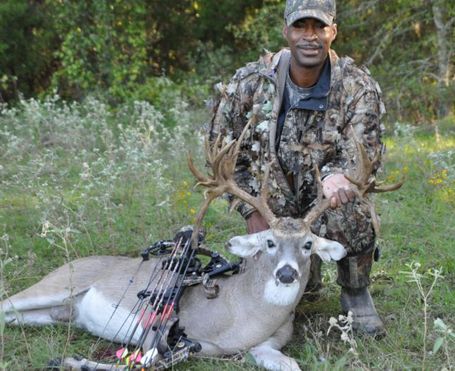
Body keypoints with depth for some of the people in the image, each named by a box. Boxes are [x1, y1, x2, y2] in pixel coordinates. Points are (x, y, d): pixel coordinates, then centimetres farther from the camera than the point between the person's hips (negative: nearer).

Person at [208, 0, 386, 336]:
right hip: (273, 209, 2)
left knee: (352, 217, -35)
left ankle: (355, 294, -3)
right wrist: (252, 211, -8)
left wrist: (337, 174, -42)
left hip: (327, 198, -1)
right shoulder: (251, 82, -10)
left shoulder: (358, 86, -12)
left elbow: (363, 156, -17)